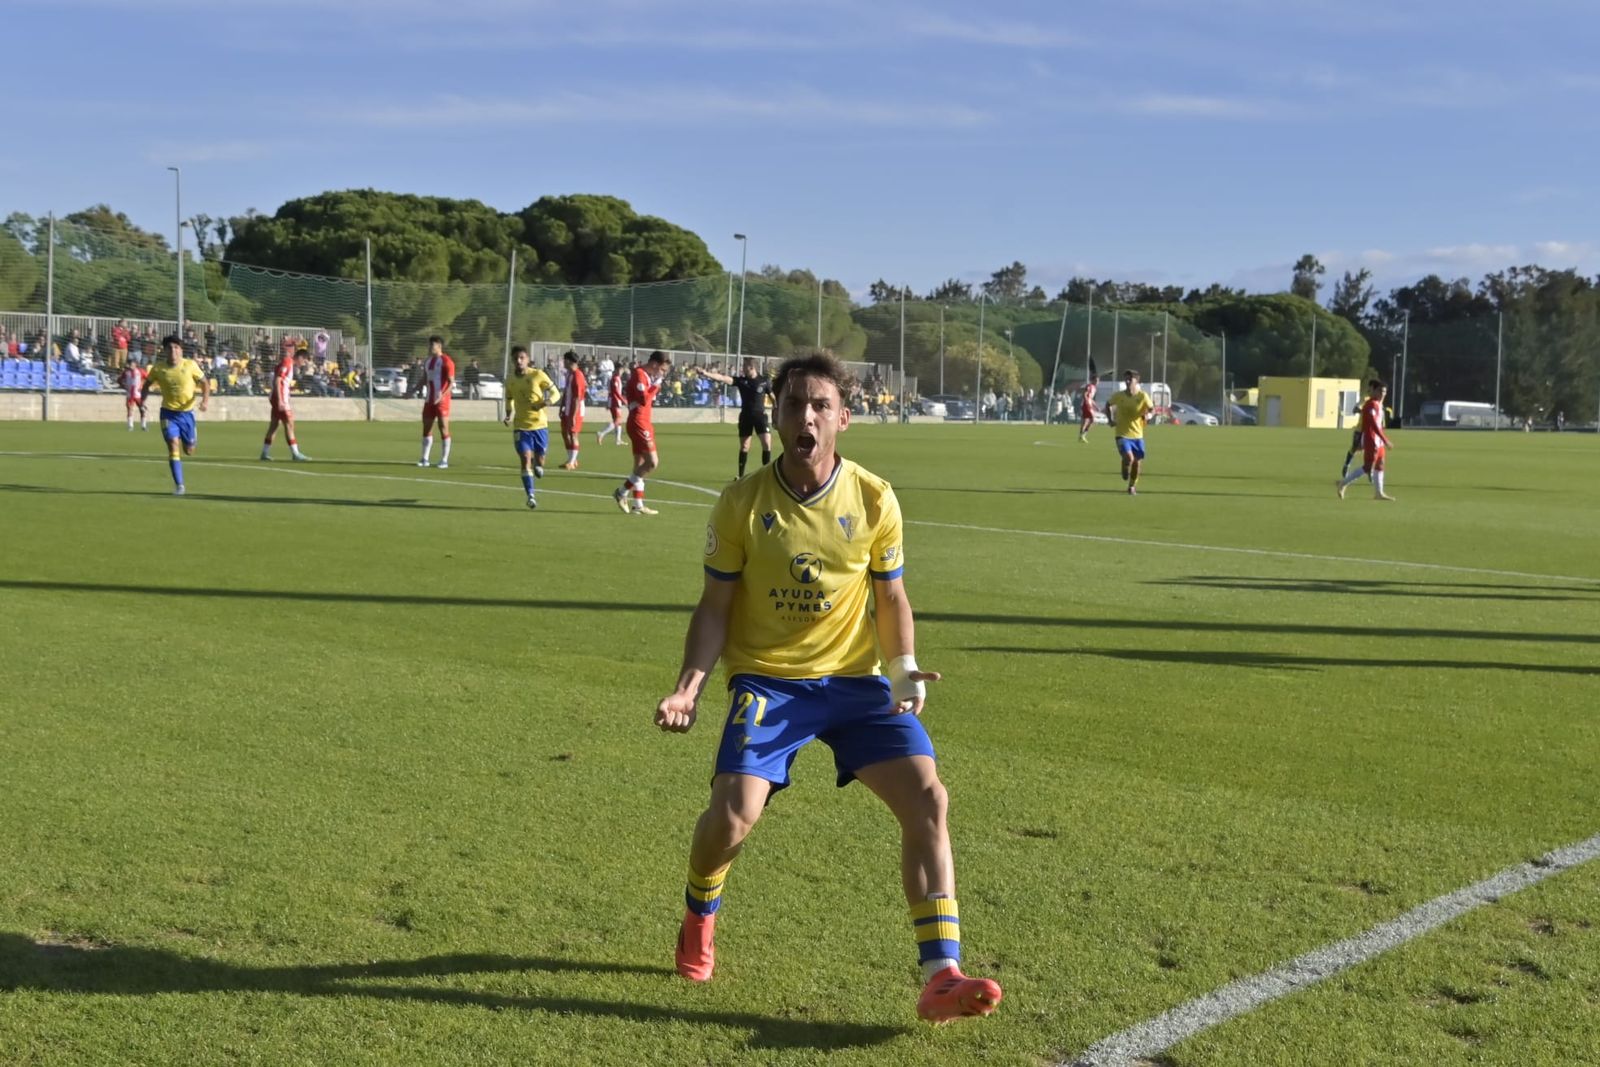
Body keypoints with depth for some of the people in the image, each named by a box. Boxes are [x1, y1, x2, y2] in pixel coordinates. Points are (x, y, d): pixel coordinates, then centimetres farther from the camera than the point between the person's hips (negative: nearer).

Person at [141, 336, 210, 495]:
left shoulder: (190, 365, -9)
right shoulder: (158, 368, -7)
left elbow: (204, 382, 0)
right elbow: (148, 384, 11)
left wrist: (205, 399, -16)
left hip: (187, 412, 1)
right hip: (168, 412, -1)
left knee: (189, 451, 10)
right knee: (173, 445, -16)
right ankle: (179, 485, -11)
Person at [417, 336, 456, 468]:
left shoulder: (446, 361, -10)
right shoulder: (427, 361, 14)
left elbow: (451, 382, -15)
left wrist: (442, 396, -28)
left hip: (441, 400, -8)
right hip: (429, 399, 8)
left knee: (444, 428, -5)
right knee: (426, 428, 8)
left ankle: (444, 461, -1)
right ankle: (425, 459, 14)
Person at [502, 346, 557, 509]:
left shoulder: (538, 375, -7)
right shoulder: (510, 381, 2)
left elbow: (555, 393, -3)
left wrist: (544, 403, -22)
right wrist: (509, 415, 2)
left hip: (539, 424, -1)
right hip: (521, 426, 1)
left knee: (539, 459, 6)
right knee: (525, 458, -12)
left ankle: (537, 463, 45)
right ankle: (531, 496, -9)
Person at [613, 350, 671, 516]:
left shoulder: (647, 376, 16)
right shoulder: (639, 375, -14)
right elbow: (644, 400, -24)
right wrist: (656, 385, -15)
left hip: (642, 423, 10)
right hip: (639, 423, -10)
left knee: (640, 464, 11)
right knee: (652, 462, -13)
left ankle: (638, 505, 15)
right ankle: (622, 492, -6)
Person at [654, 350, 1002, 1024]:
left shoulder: (874, 500, -4)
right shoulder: (742, 504, -7)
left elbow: (891, 597, 8)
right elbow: (715, 607, 0)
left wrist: (904, 667, -9)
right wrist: (689, 685, -14)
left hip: (856, 679, 2)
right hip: (767, 678, -2)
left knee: (927, 797, -15)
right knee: (733, 811, -19)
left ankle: (940, 977, -9)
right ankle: (698, 923, 17)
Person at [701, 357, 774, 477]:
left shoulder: (764, 380, -4)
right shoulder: (741, 380, -2)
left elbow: (772, 396, 5)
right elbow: (724, 378, -13)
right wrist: (707, 374, -26)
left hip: (760, 415, -2)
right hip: (745, 416, 2)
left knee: (767, 443, -11)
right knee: (744, 447, 5)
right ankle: (741, 475, 14)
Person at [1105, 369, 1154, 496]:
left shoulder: (1143, 396, -6)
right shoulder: (1118, 395, -5)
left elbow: (1151, 408, 5)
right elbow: (1108, 405, 13)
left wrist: (1148, 414, -18)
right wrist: (1110, 418, 0)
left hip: (1137, 435, 2)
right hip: (1122, 434, -2)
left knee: (1137, 462, 9)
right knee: (1129, 458, -23)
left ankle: (1132, 487, 33)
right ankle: (1125, 471, 15)